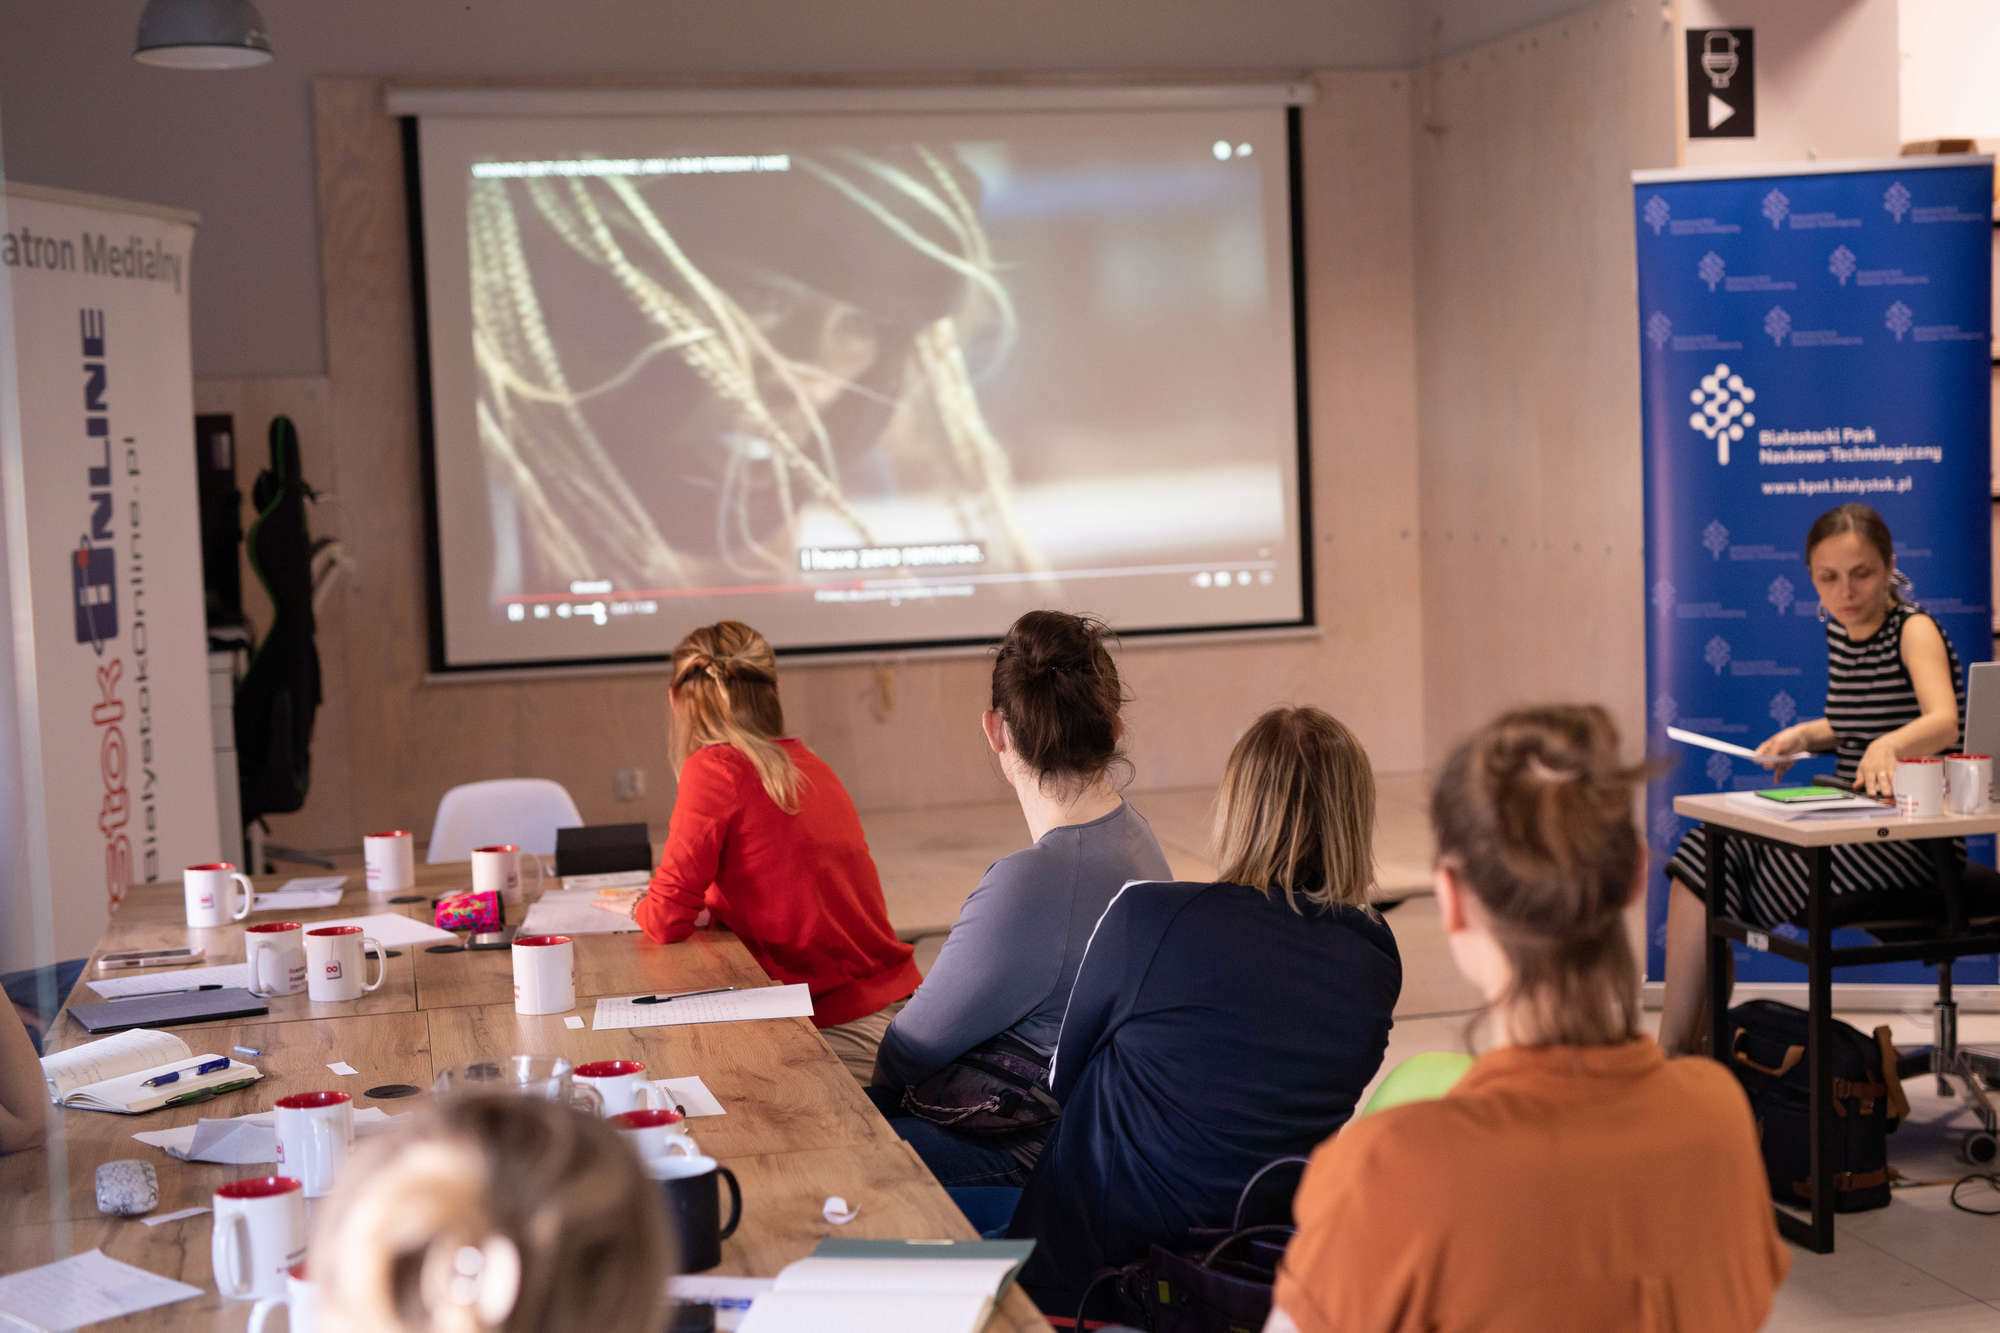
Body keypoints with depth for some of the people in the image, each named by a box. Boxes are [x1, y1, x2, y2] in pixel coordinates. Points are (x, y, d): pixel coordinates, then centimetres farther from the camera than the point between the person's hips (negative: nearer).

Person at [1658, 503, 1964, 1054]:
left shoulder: (1914, 630, -13)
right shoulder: (1839, 629, 10)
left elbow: (1944, 721, -33)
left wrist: (1888, 745, -54)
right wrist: (1804, 735, 6)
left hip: (1911, 838, -8)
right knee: (1702, 853, -9)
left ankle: (1680, 1044, 0)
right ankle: (1677, 1047, -7)